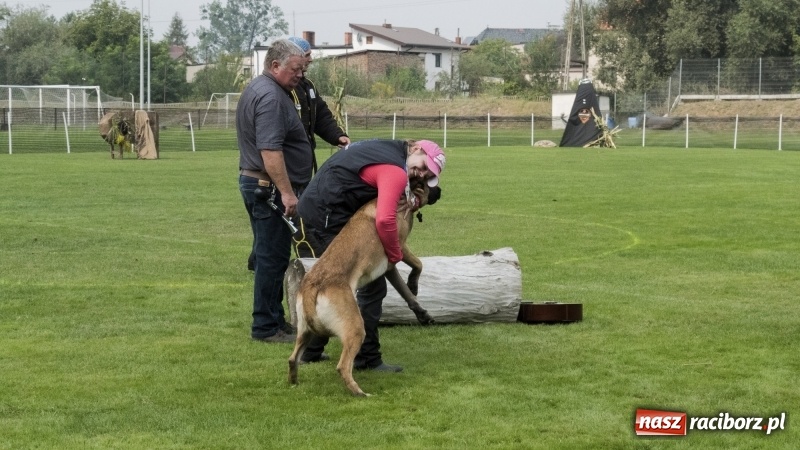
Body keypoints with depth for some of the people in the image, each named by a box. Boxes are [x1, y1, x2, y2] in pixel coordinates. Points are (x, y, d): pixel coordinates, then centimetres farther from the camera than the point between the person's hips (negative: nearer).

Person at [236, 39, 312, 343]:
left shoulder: (258, 88, 17)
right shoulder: (270, 96, -18)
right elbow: (270, 150, -26)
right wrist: (286, 192, -27)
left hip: (256, 183, 11)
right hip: (271, 188, -11)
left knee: (271, 256, 15)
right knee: (273, 257, -6)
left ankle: (273, 320, 22)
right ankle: (267, 327, -2)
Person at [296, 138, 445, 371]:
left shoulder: (385, 148, 14)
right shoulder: (395, 171, -16)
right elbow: (385, 220, -27)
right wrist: (395, 255, -11)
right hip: (330, 213, -10)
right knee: (372, 284, -3)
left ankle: (312, 350, 30)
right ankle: (367, 358, 2)